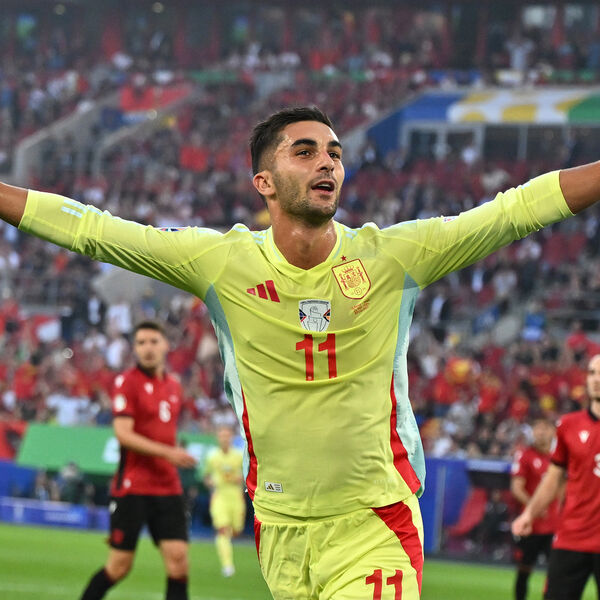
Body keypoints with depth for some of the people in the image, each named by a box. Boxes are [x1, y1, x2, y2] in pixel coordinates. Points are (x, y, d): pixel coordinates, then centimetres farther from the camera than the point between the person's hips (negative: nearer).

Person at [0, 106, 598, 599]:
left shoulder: (392, 256, -4)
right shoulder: (222, 261, -3)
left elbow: (516, 210, -4)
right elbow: (89, 229, 0)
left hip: (377, 528, -2)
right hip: (280, 529, 2)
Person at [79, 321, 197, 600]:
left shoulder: (174, 386, 13)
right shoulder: (127, 381, -7)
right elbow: (123, 434, -16)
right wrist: (168, 453, -23)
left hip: (168, 487, 5)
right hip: (132, 487, -5)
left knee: (178, 558, -6)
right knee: (120, 565, -3)